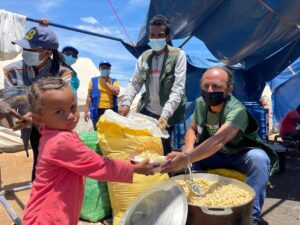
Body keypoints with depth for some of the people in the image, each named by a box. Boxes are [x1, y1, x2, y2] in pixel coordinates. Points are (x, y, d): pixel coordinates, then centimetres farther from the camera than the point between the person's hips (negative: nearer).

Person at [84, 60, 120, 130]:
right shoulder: (94, 80, 8)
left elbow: (117, 92, -8)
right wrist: (86, 111, 0)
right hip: (98, 111, -1)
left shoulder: (114, 81, 11)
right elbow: (89, 96, 6)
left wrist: (106, 82, -3)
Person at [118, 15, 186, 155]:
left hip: (169, 115, -3)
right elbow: (134, 83, 5)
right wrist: (126, 103, -14)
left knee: (164, 151, 5)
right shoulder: (144, 56, 5)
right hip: (146, 111, 4)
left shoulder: (178, 55, -8)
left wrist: (165, 114, -28)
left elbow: (178, 88, -16)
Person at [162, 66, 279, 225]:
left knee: (258, 158, -37)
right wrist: (188, 150, -25)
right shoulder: (200, 103, -13)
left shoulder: (237, 111, -33)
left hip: (242, 156, -4)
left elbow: (219, 140, -49)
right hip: (215, 155, 5)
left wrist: (187, 159, -63)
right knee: (178, 156, -13)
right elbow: (192, 130, -2)